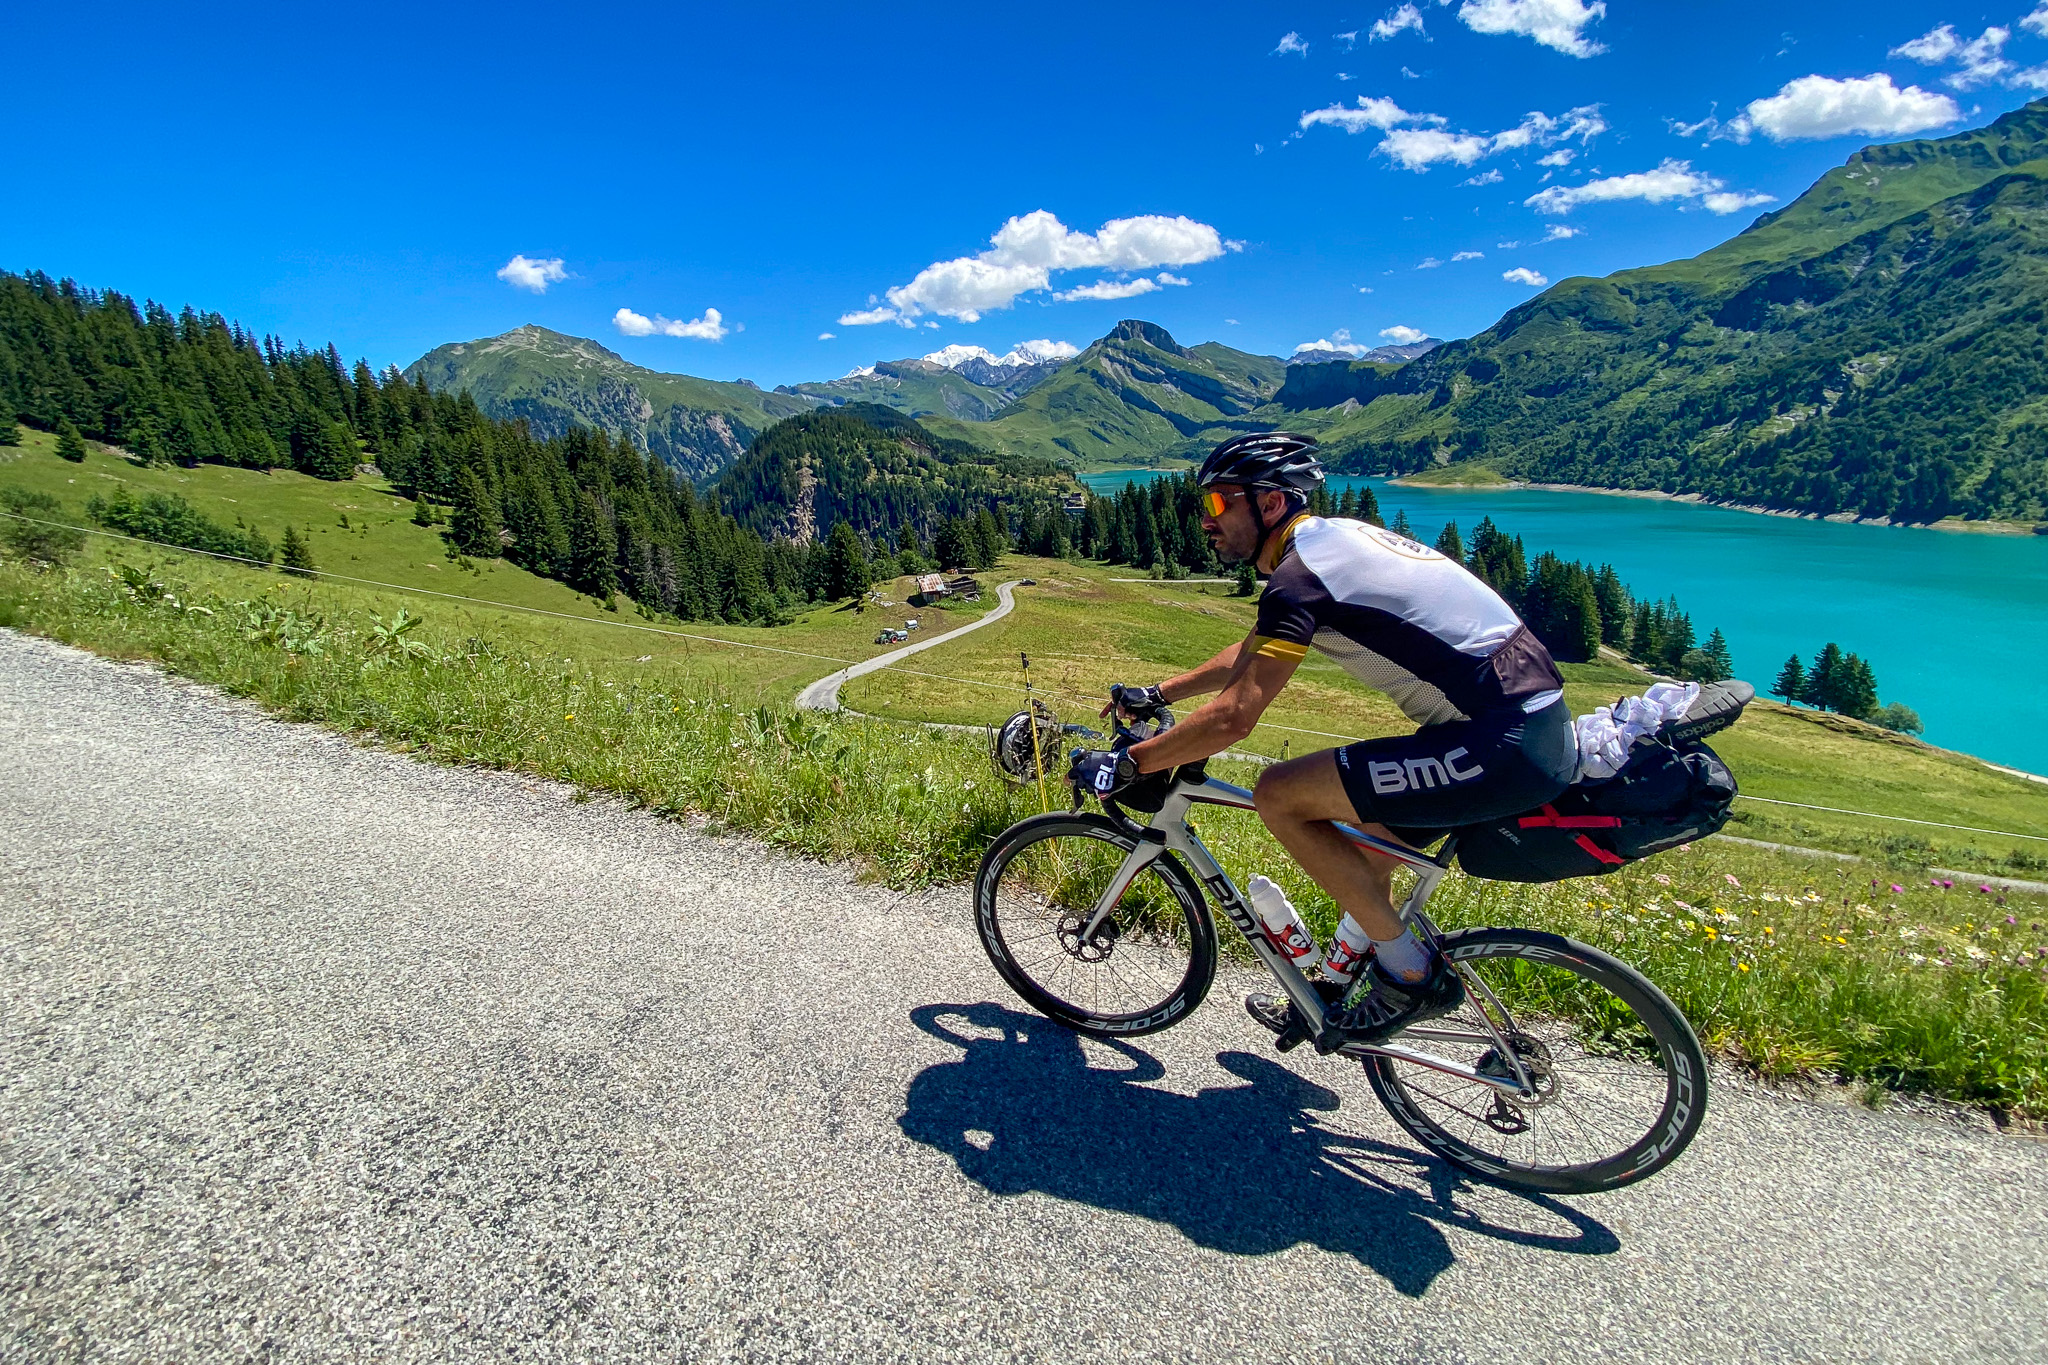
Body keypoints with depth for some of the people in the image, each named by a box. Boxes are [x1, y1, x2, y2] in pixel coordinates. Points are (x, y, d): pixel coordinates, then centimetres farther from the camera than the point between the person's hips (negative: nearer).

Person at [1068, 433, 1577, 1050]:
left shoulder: (1302, 572, -16)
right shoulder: (1330, 538, 15)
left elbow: (1233, 716, -22)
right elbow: (1249, 655, 26)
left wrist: (1124, 764, -12)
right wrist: (1155, 694, 28)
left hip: (1507, 746, -10)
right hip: (1536, 724, 10)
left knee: (1279, 795, -12)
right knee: (1364, 852, 20)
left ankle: (1412, 974, 1)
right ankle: (1331, 997, 37)